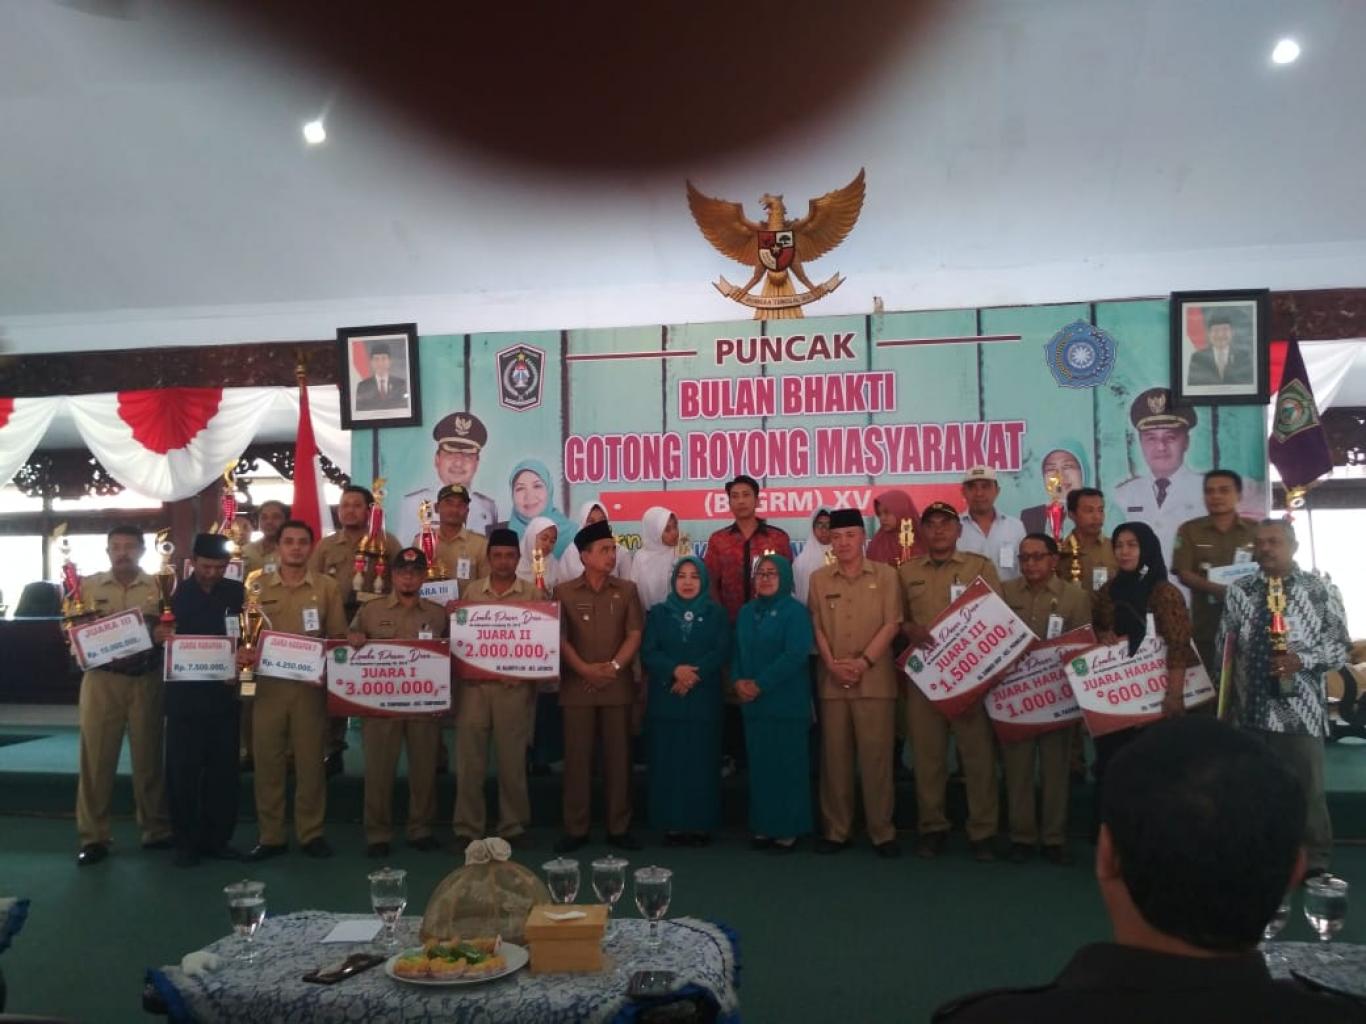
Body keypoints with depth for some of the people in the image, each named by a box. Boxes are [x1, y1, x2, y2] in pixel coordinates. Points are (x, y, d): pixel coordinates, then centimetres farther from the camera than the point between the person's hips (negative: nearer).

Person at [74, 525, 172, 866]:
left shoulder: (158, 588, 5)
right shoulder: (88, 586, 7)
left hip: (146, 680, 0)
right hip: (101, 679, 0)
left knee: (148, 756, 8)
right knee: (96, 756, 0)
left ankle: (156, 831, 18)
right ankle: (93, 837, 8)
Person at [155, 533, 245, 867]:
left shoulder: (237, 593, 5)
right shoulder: (177, 593, 2)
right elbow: (163, 639, 2)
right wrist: (162, 637, -20)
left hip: (224, 692, 1)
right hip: (185, 694, -1)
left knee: (223, 768, 5)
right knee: (183, 769, 1)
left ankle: (218, 838, 15)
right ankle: (186, 841, 11)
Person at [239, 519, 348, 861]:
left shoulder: (327, 586, 4)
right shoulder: (258, 586, 6)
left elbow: (338, 637, 6)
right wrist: (244, 653, -11)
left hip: (310, 683, -1)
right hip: (269, 683, 1)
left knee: (310, 760, 5)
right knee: (267, 760, 4)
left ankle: (311, 832, 15)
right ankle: (270, 835, 14)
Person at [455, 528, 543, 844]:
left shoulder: (533, 594, 3)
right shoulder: (470, 591, 7)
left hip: (515, 686, -1)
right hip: (474, 684, 1)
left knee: (512, 760, 8)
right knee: (469, 760, 4)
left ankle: (513, 826, 19)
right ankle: (467, 828, 14)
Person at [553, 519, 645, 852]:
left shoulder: (626, 590, 7)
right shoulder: (564, 592, 4)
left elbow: (634, 634, 1)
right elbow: (560, 638, -2)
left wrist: (614, 666, -13)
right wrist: (584, 669, -14)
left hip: (617, 685, 1)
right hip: (577, 685, -1)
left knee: (618, 756, 4)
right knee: (577, 757, 2)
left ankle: (619, 827, 12)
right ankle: (575, 828, 10)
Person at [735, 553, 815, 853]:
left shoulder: (796, 611, -6)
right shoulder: (746, 612, 13)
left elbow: (795, 655, -16)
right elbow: (737, 651, 13)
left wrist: (760, 684, -18)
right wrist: (738, 681, -7)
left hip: (787, 701, -5)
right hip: (752, 702, 6)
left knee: (787, 765, -1)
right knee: (759, 765, 9)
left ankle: (789, 829, 7)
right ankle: (763, 826, 17)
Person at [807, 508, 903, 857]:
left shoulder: (885, 575, 2)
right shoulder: (819, 579, 9)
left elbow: (891, 624, -3)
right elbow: (817, 626, 6)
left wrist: (864, 662, -12)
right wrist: (832, 664, -8)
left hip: (875, 679, -2)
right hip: (832, 681, 2)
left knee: (876, 756, -1)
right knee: (834, 757, 6)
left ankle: (882, 832, 9)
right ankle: (836, 830, 14)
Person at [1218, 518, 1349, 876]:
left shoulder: (1318, 591, -2)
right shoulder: (1239, 592, 6)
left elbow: (1341, 646, -3)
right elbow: (1223, 649, 10)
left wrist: (1301, 659, -20)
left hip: (1299, 711, -3)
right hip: (1251, 711, 3)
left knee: (1307, 791, 6)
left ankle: (1315, 864, 22)